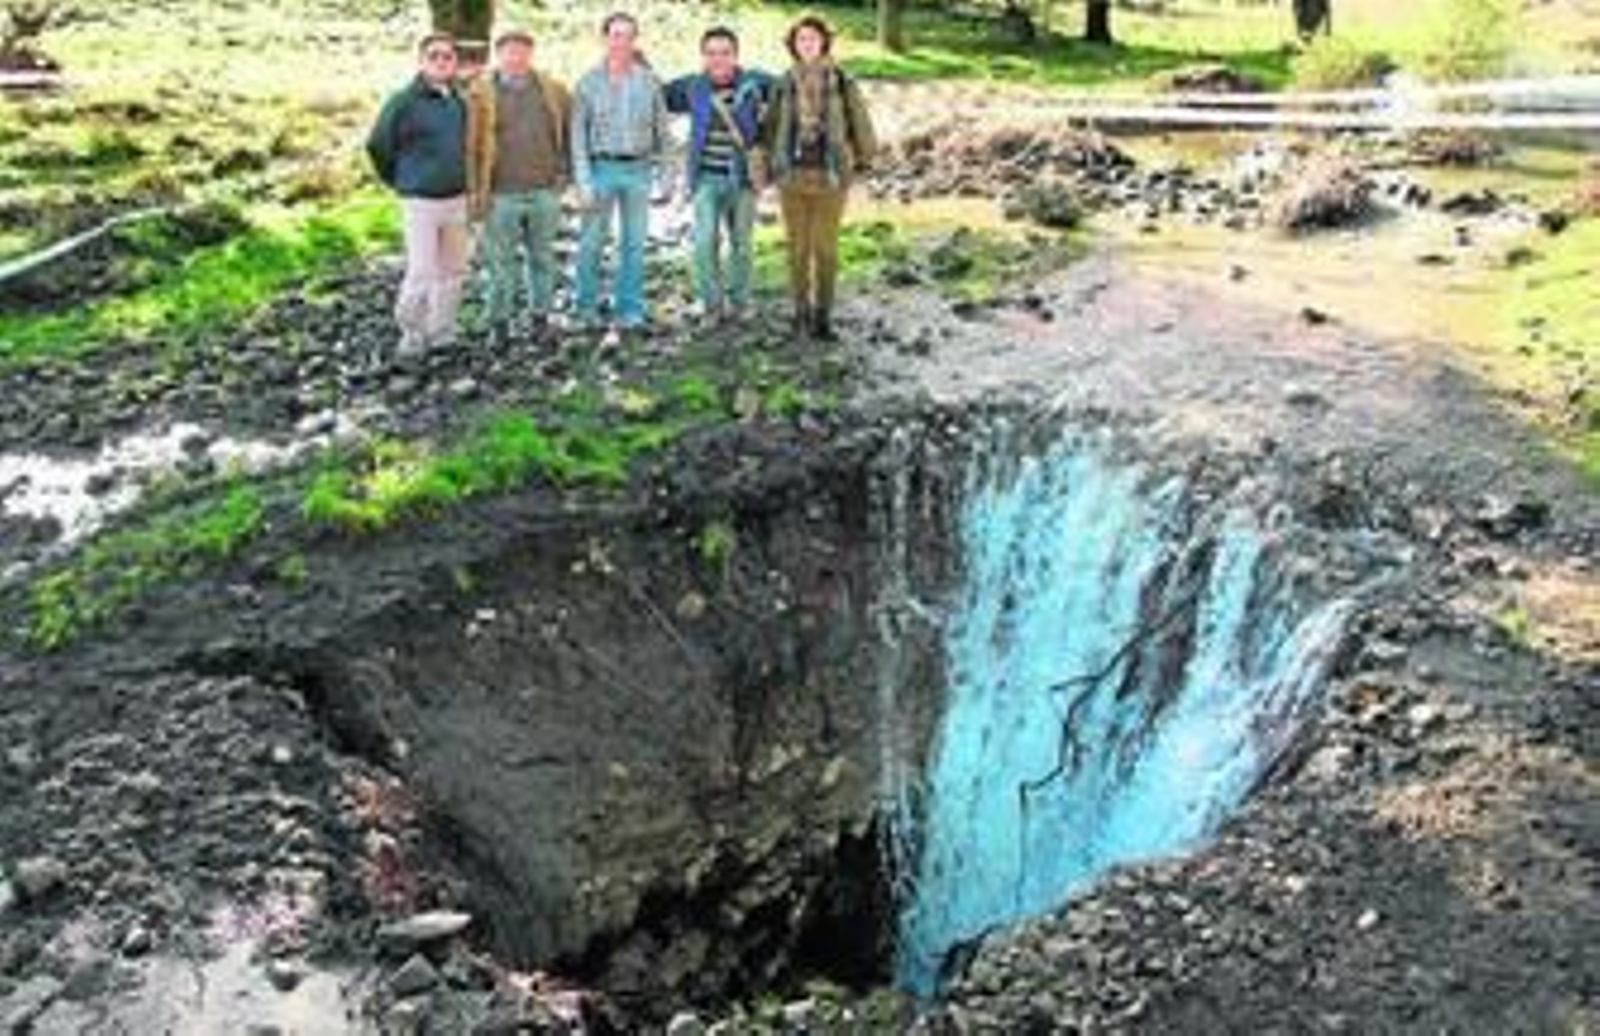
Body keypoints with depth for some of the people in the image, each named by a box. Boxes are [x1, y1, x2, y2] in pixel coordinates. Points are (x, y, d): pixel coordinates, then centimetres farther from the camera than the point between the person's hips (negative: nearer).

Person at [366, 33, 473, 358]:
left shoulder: (459, 102, 6)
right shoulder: (404, 102, -10)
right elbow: (377, 145, -3)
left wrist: (460, 178, 14)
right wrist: (400, 181, 5)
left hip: (456, 200, 6)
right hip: (420, 201, -6)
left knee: (454, 270, 11)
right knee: (422, 273, -7)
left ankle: (442, 330, 24)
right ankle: (411, 332, 10)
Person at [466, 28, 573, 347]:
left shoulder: (553, 91, 6)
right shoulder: (481, 95, -1)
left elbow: (570, 131, 18)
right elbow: (470, 147, -1)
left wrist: (564, 169, 10)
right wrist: (474, 192, -6)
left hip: (544, 192, 2)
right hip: (501, 195, -2)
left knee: (542, 258, 10)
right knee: (501, 262, 3)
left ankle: (541, 317, 21)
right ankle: (500, 321, 14)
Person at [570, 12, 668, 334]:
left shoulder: (649, 81, 5)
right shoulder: (589, 82, 0)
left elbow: (661, 129, 9)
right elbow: (578, 134, 0)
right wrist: (583, 180, -8)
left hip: (639, 169, 2)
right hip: (602, 168, -1)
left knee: (634, 243, 4)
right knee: (592, 242, 0)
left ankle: (630, 310, 12)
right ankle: (586, 306, 15)